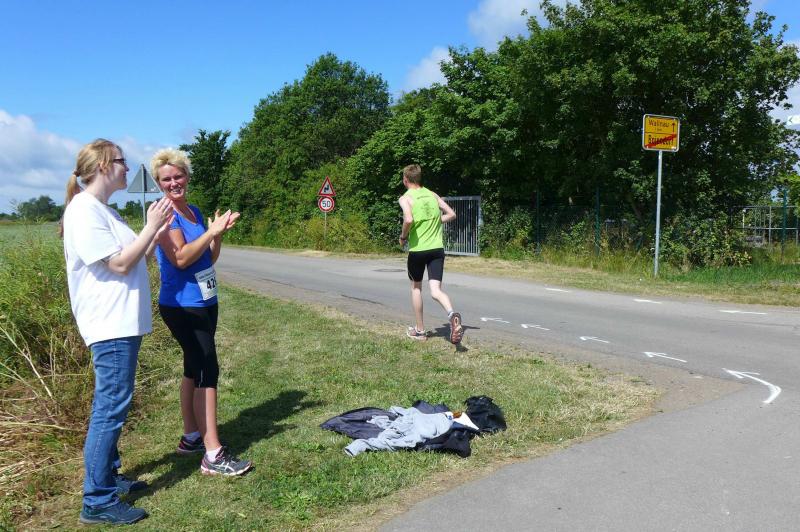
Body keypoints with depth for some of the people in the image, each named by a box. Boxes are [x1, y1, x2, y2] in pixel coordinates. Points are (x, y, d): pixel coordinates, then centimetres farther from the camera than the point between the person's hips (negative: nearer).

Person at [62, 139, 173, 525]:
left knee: (111, 406, 17)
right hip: (111, 325, -10)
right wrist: (151, 227, -10)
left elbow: (134, 258, 16)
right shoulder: (84, 210, -14)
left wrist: (157, 230, 9)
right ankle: (98, 501, 3)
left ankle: (108, 478, 30)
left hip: (123, 322, 10)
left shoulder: (102, 210, 16)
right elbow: (119, 264, -17)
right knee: (110, 409, -6)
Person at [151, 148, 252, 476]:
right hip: (183, 305, -9)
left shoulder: (194, 211, 11)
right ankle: (213, 455, -8)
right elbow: (180, 258, -22)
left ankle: (191, 437, 28)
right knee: (207, 371, -11)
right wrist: (211, 232, -20)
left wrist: (219, 234, -3)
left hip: (204, 302, 9)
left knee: (194, 369, 15)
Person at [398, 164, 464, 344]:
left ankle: (419, 330, 25)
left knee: (416, 287, 17)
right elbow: (451, 215, 10)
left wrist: (403, 236, -5)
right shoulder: (432, 194, 11)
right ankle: (452, 314, -34)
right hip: (437, 248, 3)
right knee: (435, 290, -2)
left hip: (417, 249, -3)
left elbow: (408, 219, -23)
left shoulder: (405, 198, -5)